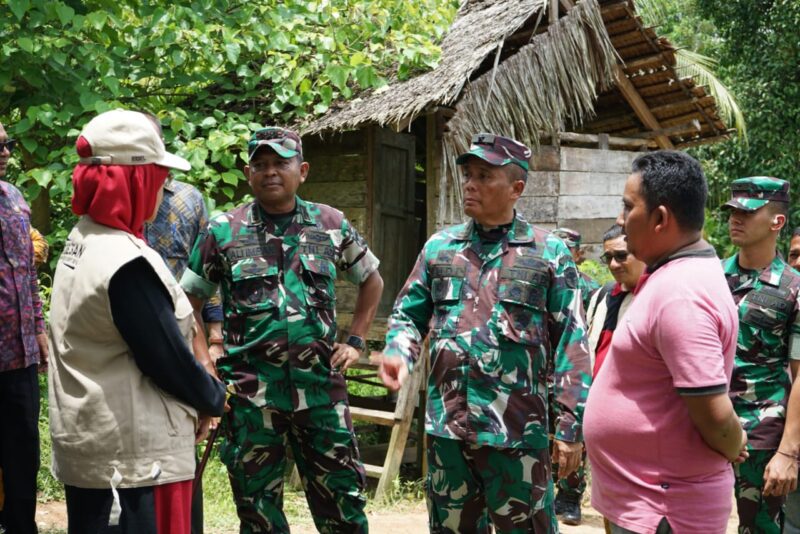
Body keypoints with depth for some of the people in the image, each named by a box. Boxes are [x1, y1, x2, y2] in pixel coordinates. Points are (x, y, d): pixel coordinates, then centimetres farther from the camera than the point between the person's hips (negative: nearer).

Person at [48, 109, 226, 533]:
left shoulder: (80, 243, 7)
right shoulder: (126, 263, -22)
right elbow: (169, 358, -17)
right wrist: (213, 398, 2)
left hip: (85, 446, 10)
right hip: (135, 454, -9)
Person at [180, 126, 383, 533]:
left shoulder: (331, 225, 5)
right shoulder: (223, 231, 0)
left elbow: (371, 281, 20)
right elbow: (188, 303, 7)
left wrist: (355, 341, 11)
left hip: (321, 388, 1)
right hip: (250, 393, -1)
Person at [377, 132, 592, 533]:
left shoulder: (549, 254, -1)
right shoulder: (439, 247, 9)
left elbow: (571, 345, -3)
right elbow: (408, 314, 14)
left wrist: (570, 426, -7)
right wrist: (398, 353, -9)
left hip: (516, 430, -4)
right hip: (445, 425, 4)